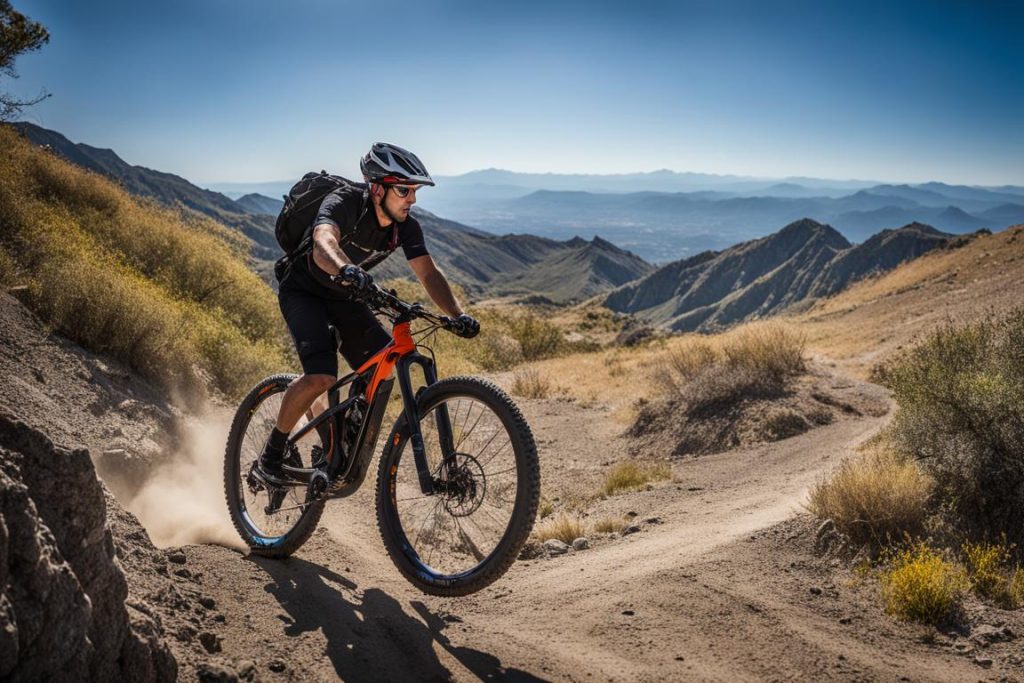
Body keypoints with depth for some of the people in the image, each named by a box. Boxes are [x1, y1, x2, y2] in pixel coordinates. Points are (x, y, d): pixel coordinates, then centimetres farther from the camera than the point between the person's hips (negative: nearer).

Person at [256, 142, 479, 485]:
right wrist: (346, 271, -71)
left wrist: (458, 314, -35)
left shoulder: (406, 226, -12)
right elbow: (323, 244, -49)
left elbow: (429, 273, -19)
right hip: (303, 291, -6)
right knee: (321, 375, -27)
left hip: (344, 296, 6)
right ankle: (271, 453, -7)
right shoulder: (344, 202, -29)